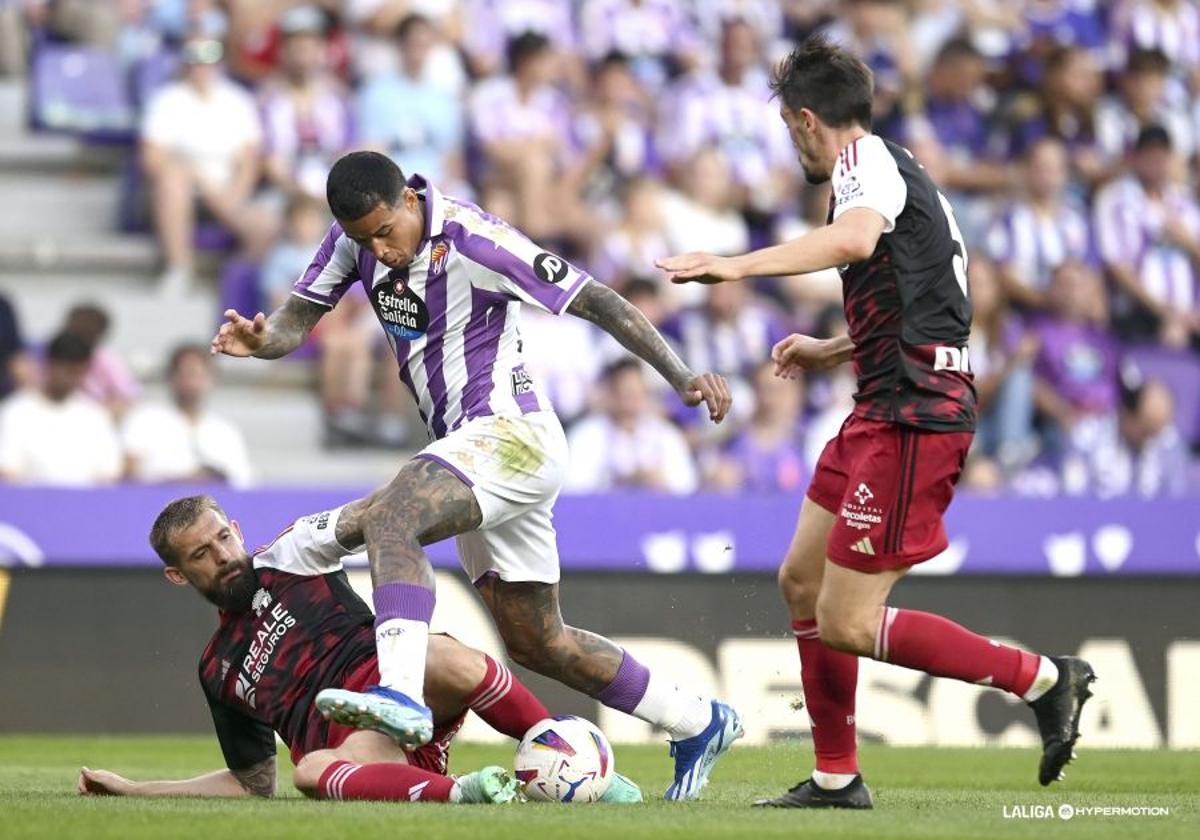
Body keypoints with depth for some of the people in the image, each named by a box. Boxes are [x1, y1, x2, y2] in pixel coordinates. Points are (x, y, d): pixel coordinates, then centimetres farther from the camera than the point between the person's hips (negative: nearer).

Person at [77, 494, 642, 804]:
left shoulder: (289, 556, 19)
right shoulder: (217, 669, 29)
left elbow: (362, 518, 0)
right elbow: (254, 784, 33)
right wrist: (132, 791, 30)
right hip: (358, 749, 2)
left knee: (446, 660, -37)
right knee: (311, 772, -36)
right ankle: (461, 793, -56)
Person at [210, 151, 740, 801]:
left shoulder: (472, 241, -18)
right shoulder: (356, 235, 2)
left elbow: (595, 301, -16)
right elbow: (299, 319, 1)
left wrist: (680, 377, -21)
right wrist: (260, 337, -23)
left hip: (510, 432, -9)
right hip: (471, 451, 9)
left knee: (391, 520, -33)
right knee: (536, 642, 15)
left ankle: (401, 694, -46)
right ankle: (698, 724, 28)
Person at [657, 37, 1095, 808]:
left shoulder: (867, 160, -9)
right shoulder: (899, 171, 22)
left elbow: (855, 238, -34)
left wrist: (738, 266, -38)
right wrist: (828, 352, 40)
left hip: (913, 417, -11)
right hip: (888, 408, 11)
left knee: (845, 622, -10)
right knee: (802, 581, 14)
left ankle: (1044, 680, -5)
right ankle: (837, 777, 18)